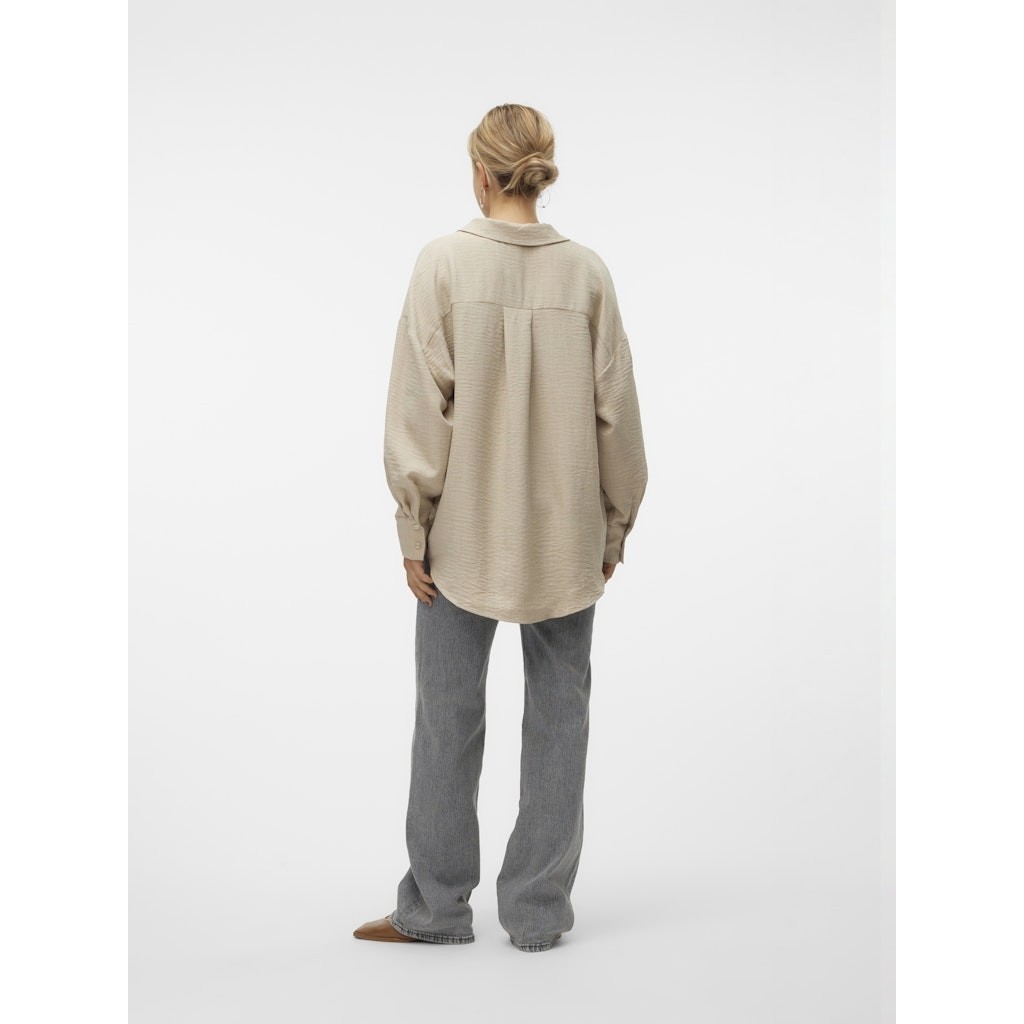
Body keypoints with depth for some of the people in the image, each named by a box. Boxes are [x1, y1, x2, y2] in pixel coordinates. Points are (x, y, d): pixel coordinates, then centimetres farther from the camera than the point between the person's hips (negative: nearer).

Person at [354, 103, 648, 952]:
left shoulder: (445, 262, -8)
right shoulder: (586, 271, -2)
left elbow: (421, 406, -8)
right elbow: (615, 412, 1)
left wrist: (415, 525, -1)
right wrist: (616, 522, 12)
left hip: (466, 530, -1)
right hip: (567, 533, 2)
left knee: (449, 718, 9)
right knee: (558, 716, 10)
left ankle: (436, 904, 19)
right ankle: (539, 910, 17)